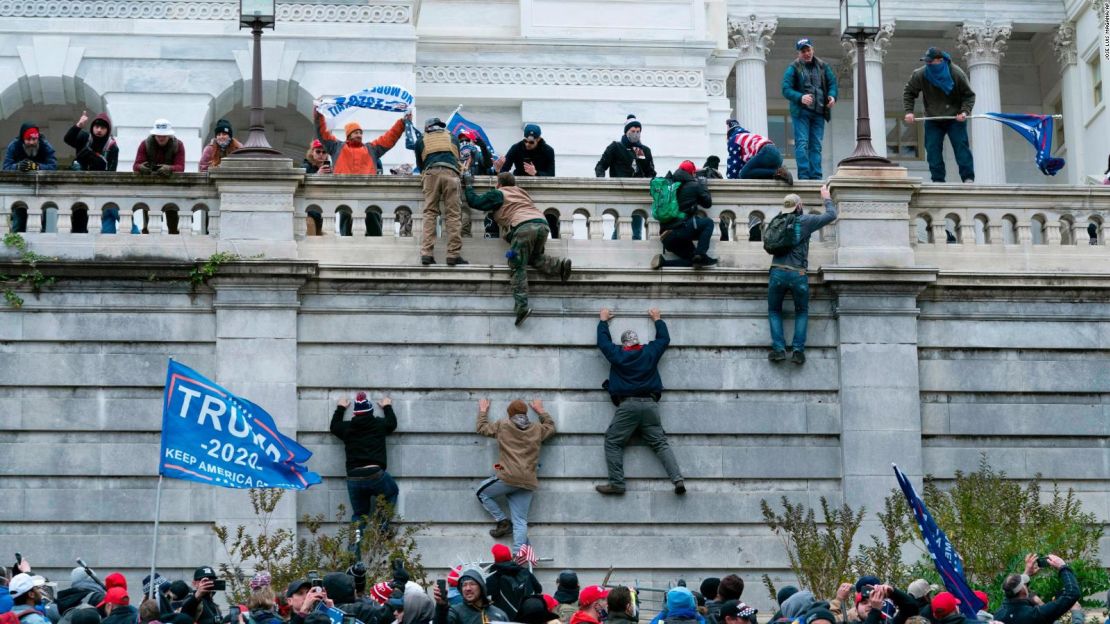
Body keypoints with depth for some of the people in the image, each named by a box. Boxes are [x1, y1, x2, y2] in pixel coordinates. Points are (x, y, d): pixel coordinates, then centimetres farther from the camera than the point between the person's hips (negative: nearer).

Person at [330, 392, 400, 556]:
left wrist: (340, 408, 46)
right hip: (375, 474, -2)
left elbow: (334, 426, 32)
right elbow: (392, 423, 29)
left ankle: (357, 537, -10)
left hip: (354, 478, 2)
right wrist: (387, 407, 45)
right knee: (392, 492, 28)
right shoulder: (379, 424, 6)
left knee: (359, 514, 17)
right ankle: (382, 523, 7)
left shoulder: (347, 428, 9)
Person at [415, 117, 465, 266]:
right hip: (450, 173, 0)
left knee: (429, 213, 1)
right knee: (453, 214, -3)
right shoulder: (452, 138, 29)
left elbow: (420, 165, 30)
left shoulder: (421, 141, 26)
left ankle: (426, 253, -10)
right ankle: (454, 255, -10)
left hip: (430, 173, 0)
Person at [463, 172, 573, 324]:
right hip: (542, 224, 6)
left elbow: (474, 202, 17)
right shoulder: (521, 192, 34)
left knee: (518, 267, -4)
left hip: (524, 226, -6)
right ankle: (560, 265, -2)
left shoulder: (498, 194, 16)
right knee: (534, 258, 26)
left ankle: (521, 306, -19)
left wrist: (469, 185, 32)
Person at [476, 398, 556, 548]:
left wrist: (483, 411, 36)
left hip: (508, 477, -4)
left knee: (482, 492, 20)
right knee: (520, 521, 2)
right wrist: (540, 411, 45)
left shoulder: (502, 425, 5)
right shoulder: (537, 430, 13)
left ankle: (503, 522, 10)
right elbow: (551, 426, 34)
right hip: (527, 483, 4)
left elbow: (482, 428, 20)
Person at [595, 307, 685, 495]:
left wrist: (604, 320, 40)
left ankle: (616, 483, -9)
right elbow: (664, 338, 30)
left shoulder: (617, 354, 7)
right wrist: (657, 319, 44)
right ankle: (678, 479, -13)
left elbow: (603, 340, 24)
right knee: (660, 443, 2)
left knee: (613, 442, 3)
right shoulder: (650, 352, 11)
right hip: (650, 404, 3)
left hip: (627, 405, -3)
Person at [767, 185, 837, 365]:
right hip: (798, 274, -2)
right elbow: (831, 215, 9)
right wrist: (827, 198, 26)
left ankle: (778, 348, 2)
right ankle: (798, 350, 3)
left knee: (774, 311, 17)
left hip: (777, 272, 2)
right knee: (801, 312, 16)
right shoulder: (806, 221, 0)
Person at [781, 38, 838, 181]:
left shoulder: (823, 67, 12)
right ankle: (804, 175, -13)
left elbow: (832, 83, 13)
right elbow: (786, 89, -7)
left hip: (819, 112, 4)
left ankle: (816, 176, 5)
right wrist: (800, 98, -25)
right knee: (802, 143, -10)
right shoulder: (793, 68, 0)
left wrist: (832, 96, -9)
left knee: (816, 145, 4)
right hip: (801, 111, -4)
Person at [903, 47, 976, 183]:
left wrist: (965, 112, -21)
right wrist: (909, 111, -10)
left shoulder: (957, 74, -14)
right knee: (932, 149, -5)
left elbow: (969, 95, -5)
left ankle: (968, 178, -9)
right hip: (932, 120, 2)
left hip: (955, 119, -2)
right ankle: (938, 180, -1)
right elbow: (908, 92, 3)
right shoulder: (920, 75, -11)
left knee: (961, 146, -10)